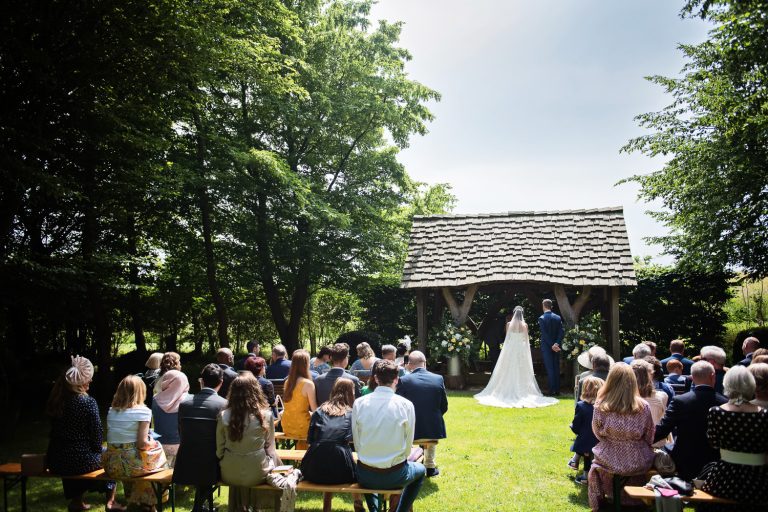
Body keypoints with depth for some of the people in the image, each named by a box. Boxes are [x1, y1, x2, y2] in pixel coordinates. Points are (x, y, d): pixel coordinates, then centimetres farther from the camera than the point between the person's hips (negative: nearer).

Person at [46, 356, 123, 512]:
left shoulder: (55, 400, 0)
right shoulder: (88, 402, -17)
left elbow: (56, 431, 11)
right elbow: (96, 433, -13)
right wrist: (98, 450, 8)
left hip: (55, 462, 5)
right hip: (81, 462, -5)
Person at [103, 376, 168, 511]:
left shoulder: (112, 411, 7)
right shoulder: (142, 411, -10)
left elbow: (112, 440, 10)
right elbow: (142, 443, -15)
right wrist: (152, 443, 6)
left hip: (111, 465, 5)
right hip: (132, 464, -5)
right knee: (157, 448, 21)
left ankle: (133, 501, 40)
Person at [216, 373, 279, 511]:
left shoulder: (223, 416, -10)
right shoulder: (266, 415, -12)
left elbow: (219, 450, -1)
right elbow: (270, 448, -1)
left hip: (229, 475, 2)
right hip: (256, 475, -2)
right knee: (274, 456, 26)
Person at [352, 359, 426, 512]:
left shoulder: (359, 403, -7)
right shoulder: (406, 405, -12)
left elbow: (357, 444, 0)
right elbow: (408, 446, -3)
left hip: (365, 476, 2)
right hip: (394, 476, -2)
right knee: (420, 470, 31)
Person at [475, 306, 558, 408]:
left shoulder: (509, 324, -3)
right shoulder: (525, 325, -2)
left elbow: (507, 338, 2)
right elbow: (526, 339, 3)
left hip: (510, 349, 0)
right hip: (521, 349, 0)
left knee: (509, 372, 6)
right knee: (521, 372, 5)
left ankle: (508, 391, 6)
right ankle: (522, 391, 4)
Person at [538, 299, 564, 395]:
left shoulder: (542, 318, -9)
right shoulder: (558, 318, 4)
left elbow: (544, 334, -15)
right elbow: (562, 332, -4)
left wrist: (552, 345, -12)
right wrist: (556, 343, -10)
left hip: (546, 347, -4)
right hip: (556, 346, 4)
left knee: (549, 368, -2)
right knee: (556, 368, 10)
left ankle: (552, 390, -3)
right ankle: (557, 390, 12)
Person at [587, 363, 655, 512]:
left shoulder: (600, 406, -16)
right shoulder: (643, 406, -15)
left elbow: (598, 433, -1)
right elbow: (650, 437, -1)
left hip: (610, 461, -1)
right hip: (639, 462, 1)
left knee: (595, 465, 32)